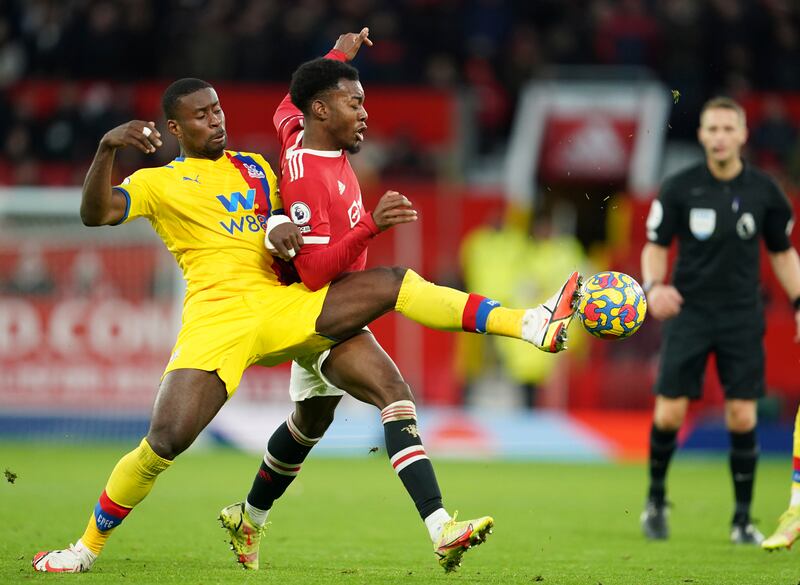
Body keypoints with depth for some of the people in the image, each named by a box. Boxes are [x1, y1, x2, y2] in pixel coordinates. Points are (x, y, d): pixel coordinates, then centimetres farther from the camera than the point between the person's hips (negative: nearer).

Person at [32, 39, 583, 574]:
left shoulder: (254, 166, 23)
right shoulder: (158, 183, 7)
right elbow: (96, 213, -9)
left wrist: (370, 222, 15)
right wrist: (107, 148, -25)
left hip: (282, 305, 5)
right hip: (217, 318, -4)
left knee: (394, 283, -9)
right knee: (164, 442, -20)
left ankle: (533, 325, -15)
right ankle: (87, 547, -2)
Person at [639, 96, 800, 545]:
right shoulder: (679, 189, -5)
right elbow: (656, 246, 2)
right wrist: (654, 286, -18)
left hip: (742, 317, 1)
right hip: (689, 312, -1)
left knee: (742, 418, -4)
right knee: (669, 414, -6)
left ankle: (743, 519, 9)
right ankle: (657, 499, 19)